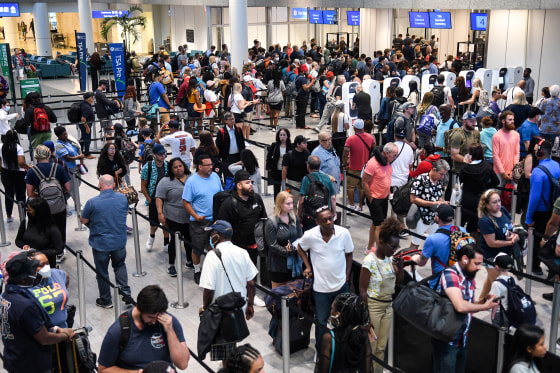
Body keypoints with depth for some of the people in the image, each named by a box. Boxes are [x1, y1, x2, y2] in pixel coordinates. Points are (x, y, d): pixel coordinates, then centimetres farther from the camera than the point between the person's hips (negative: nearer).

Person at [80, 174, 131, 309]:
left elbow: (83, 220, -6)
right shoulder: (123, 198, -7)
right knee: (120, 265, 25)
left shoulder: (92, 202, -19)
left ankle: (105, 301, 26)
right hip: (120, 241, 3)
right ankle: (125, 292, 15)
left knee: (102, 272, 13)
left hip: (100, 244, -3)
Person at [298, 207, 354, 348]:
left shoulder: (344, 233, -15)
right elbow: (301, 249, 5)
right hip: (321, 287, -2)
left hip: (341, 284, 2)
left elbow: (349, 254, 2)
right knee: (322, 321, 12)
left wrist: (347, 275, 0)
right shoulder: (310, 236, -18)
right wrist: (307, 266, -3)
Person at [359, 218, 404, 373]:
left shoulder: (390, 258, 2)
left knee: (381, 347, 14)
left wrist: (400, 268, -5)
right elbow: (363, 290, -14)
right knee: (370, 348, 1)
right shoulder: (370, 261, -16)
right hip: (373, 306, -6)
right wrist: (368, 315, -15)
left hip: (388, 306, 6)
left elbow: (398, 282, 14)